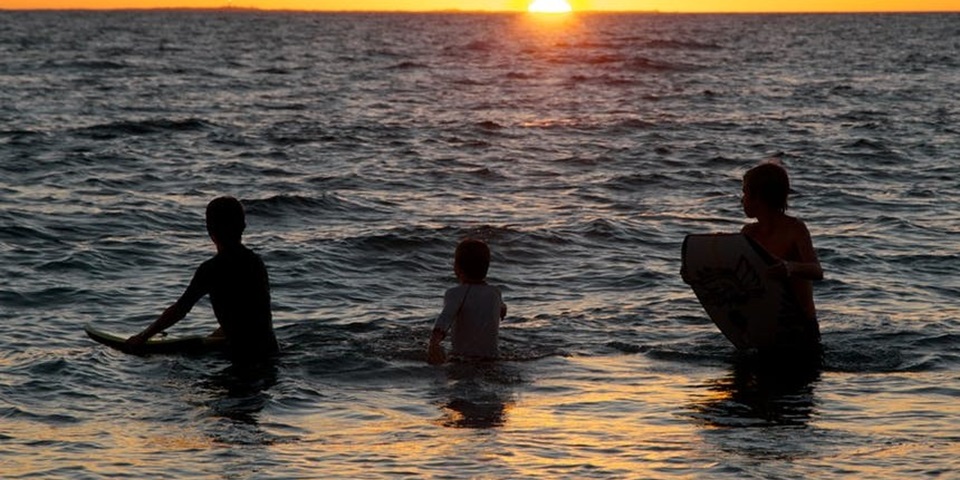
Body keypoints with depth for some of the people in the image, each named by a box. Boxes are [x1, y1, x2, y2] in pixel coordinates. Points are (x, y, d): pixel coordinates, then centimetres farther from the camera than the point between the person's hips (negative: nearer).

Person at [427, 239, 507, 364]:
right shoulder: (495, 293, 6)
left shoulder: (455, 294, -10)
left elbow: (446, 316, -31)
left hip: (462, 357, -4)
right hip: (492, 356, 4)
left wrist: (434, 343, -47)